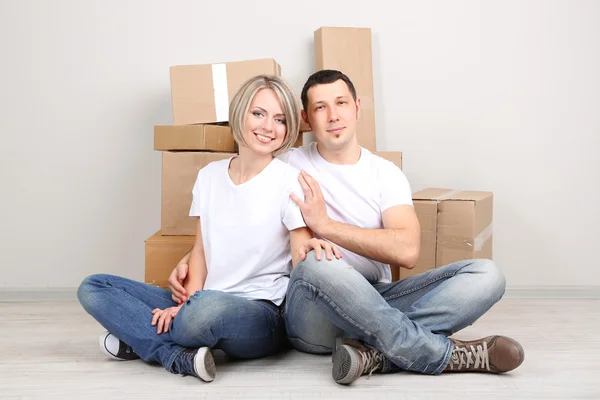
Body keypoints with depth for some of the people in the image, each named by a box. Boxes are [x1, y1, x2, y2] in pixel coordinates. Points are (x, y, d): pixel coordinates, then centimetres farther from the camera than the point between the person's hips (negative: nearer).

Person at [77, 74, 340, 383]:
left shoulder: (289, 181, -5)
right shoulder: (209, 176, 10)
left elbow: (302, 265, -7)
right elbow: (200, 249, 13)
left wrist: (311, 249, -32)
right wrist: (187, 300, -6)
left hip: (262, 314, -6)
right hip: (205, 305, 6)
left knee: (209, 306, -41)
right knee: (92, 288, -2)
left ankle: (141, 342, -10)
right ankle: (180, 358, -19)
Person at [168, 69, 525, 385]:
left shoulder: (386, 174, 8)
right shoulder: (289, 168, 7)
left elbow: (407, 251, -9)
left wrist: (325, 225, -15)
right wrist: (191, 260, -4)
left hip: (376, 303, 2)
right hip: (314, 314, -2)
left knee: (486, 276, -17)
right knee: (315, 264, -39)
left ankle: (373, 353, -32)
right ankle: (450, 355, -27)